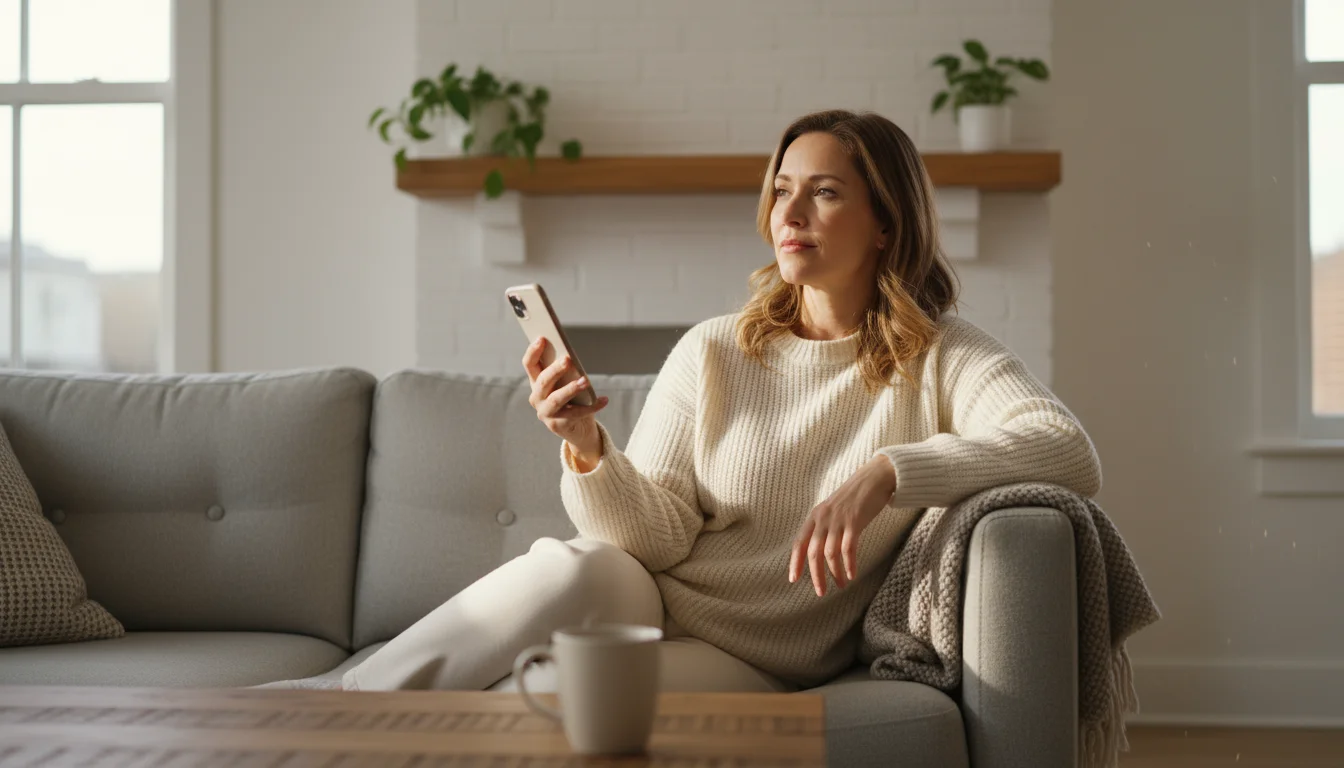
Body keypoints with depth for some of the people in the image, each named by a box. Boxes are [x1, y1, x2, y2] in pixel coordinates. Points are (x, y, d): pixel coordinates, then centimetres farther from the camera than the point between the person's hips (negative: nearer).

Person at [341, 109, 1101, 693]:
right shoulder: (712, 352, 4)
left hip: (750, 662, -2)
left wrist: (887, 472, -31)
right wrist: (589, 452, -23)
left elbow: (1073, 454, -20)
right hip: (645, 602, 2)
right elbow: (659, 539, -2)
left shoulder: (938, 357, -3)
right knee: (575, 568, -34)